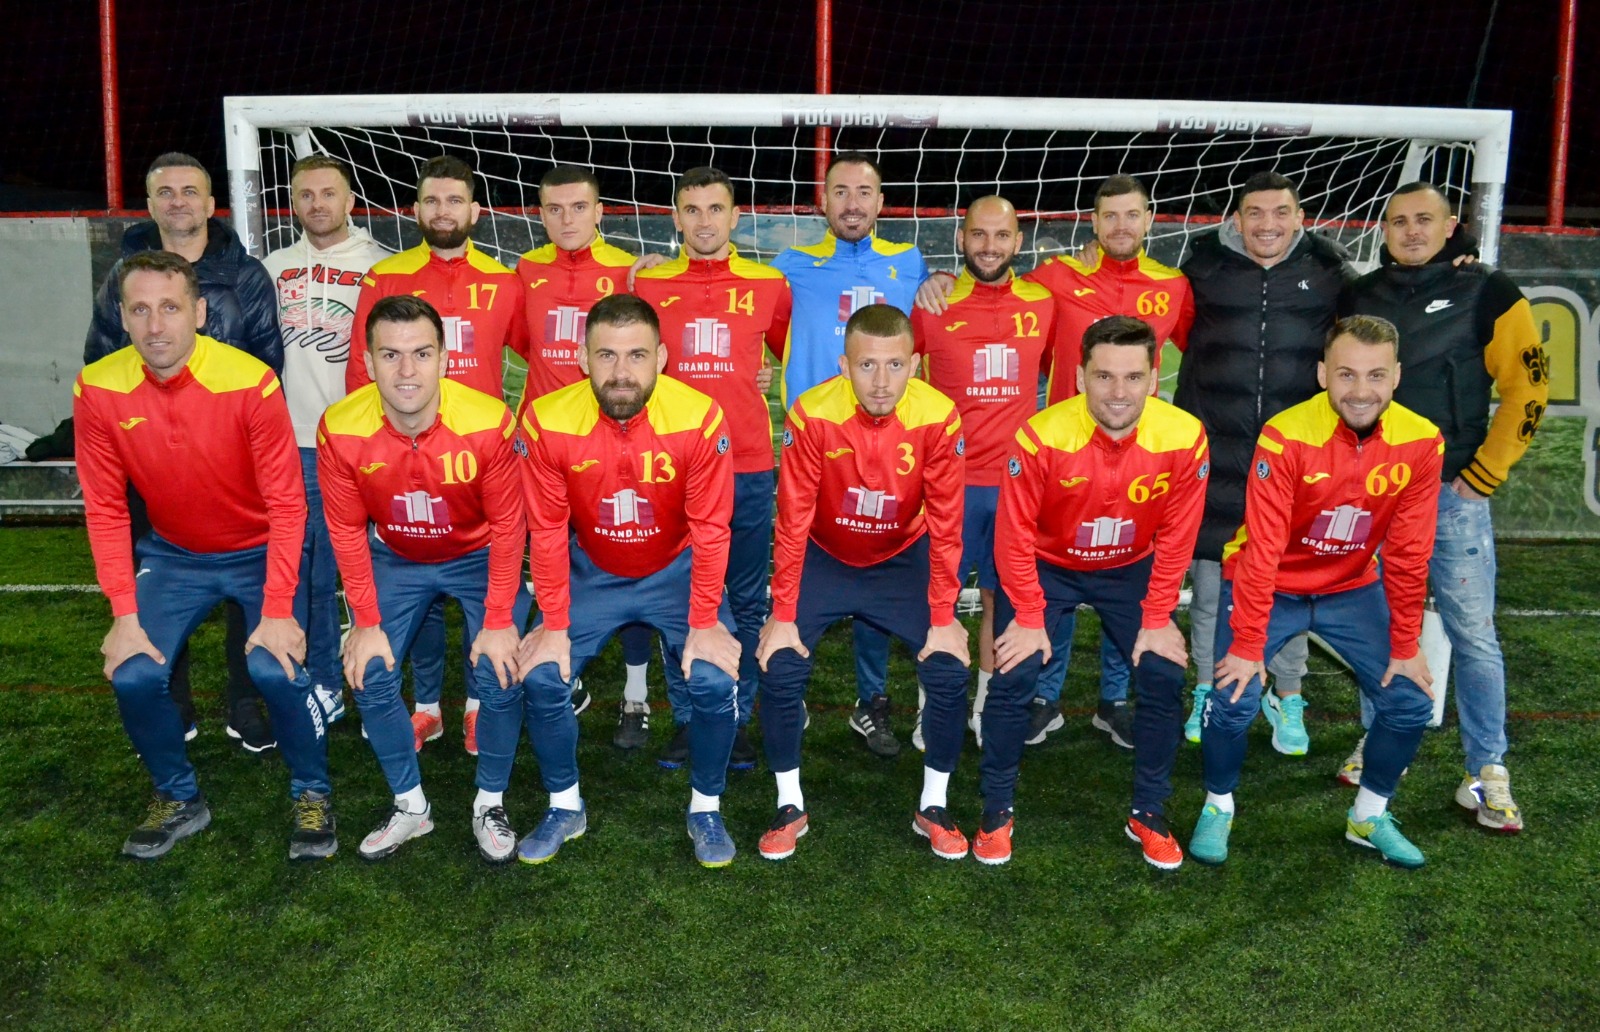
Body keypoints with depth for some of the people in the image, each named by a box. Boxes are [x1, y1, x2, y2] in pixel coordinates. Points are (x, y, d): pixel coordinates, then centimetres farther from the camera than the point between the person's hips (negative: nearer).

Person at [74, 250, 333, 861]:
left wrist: (279, 610, -22)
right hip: (172, 556, 3)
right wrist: (124, 614, -13)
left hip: (259, 552, -3)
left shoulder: (249, 382, -24)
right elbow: (105, 509, -6)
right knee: (133, 675, -14)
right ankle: (179, 799, 15)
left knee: (276, 669, -23)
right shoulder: (98, 391, -14)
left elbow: (285, 503, -18)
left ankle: (312, 795, 5)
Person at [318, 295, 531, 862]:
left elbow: (506, 526, -18)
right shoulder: (340, 429, -24)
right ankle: (410, 806, 16)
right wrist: (366, 622, -8)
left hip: (479, 557, -2)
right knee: (370, 677, -6)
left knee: (500, 676, -14)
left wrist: (499, 622, -16)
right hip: (395, 559, 2)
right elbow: (347, 530, -9)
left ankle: (490, 804, 11)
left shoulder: (488, 422, -30)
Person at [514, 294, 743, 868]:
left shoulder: (700, 419, -25)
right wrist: (555, 625, -9)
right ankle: (565, 808, 15)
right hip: (590, 573, 1)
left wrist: (704, 624, -14)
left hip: (676, 571, -1)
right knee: (541, 679, -12)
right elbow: (548, 531, -11)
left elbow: (710, 530, -16)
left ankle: (706, 809, 10)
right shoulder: (547, 422, -22)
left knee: (716, 681, -17)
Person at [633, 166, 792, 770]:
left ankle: (738, 719, 19)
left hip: (748, 469, 0)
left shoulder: (769, 285, 5)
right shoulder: (648, 285, 5)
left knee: (746, 601, 7)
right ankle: (686, 719, 20)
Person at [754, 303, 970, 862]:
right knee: (780, 670, -15)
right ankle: (790, 807, 9)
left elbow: (945, 523, -15)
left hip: (902, 561, 1)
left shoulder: (938, 417, -23)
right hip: (824, 559, 0)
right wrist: (782, 616, -17)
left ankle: (933, 807, 13)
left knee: (949, 673, -12)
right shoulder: (812, 415, -25)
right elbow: (792, 521, -18)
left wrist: (943, 618, -13)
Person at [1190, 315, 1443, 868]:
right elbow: (1262, 550, -24)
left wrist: (1405, 646, -4)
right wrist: (1247, 646, -22)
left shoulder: (1420, 443, -15)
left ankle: (1370, 816, 23)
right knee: (1234, 702, -17)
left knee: (1410, 703, -3)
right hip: (1271, 587, -4)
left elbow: (1408, 554, -8)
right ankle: (1218, 807, 12)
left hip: (1352, 588, 4)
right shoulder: (1286, 437, -26)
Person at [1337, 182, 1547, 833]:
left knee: (1472, 634, -2)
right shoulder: (1360, 297, 8)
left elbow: (1527, 388, -4)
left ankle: (1488, 776, 8)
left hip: (1451, 492, -3)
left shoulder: (1486, 294, -3)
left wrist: (1485, 473, -6)